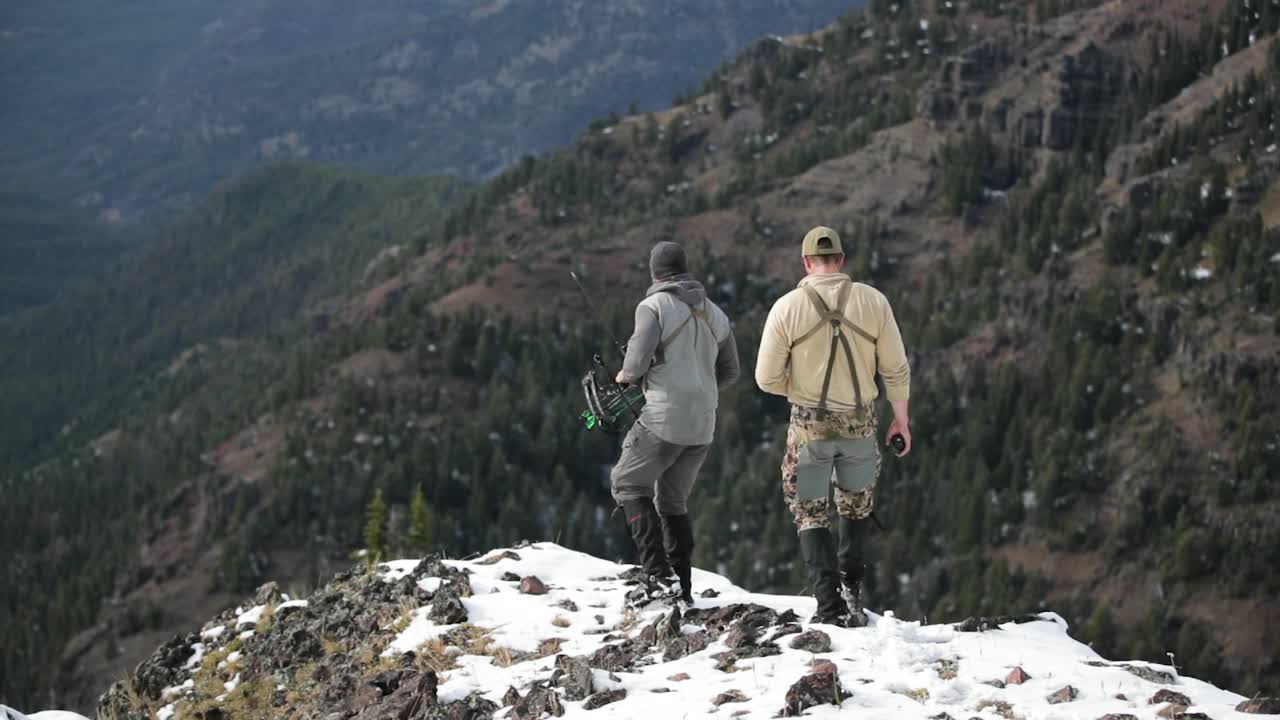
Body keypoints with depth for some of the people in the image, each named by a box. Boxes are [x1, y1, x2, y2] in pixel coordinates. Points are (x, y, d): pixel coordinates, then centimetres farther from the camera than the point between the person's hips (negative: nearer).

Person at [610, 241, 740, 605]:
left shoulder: (654, 306, -8)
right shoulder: (715, 313, 12)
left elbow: (639, 357, -19)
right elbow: (729, 372, 16)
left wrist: (626, 375, 2)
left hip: (665, 417, -6)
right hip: (703, 425, 6)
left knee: (628, 483, 7)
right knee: (673, 500, 19)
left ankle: (658, 574, -6)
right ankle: (683, 586, 14)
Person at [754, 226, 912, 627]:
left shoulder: (787, 307, -11)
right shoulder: (873, 302, -6)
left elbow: (767, 378, -8)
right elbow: (896, 368, -1)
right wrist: (901, 417, 12)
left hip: (810, 426, -2)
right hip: (861, 425, 2)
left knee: (810, 512, 12)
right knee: (856, 502, 27)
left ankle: (830, 606, 1)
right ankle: (852, 589, 31)